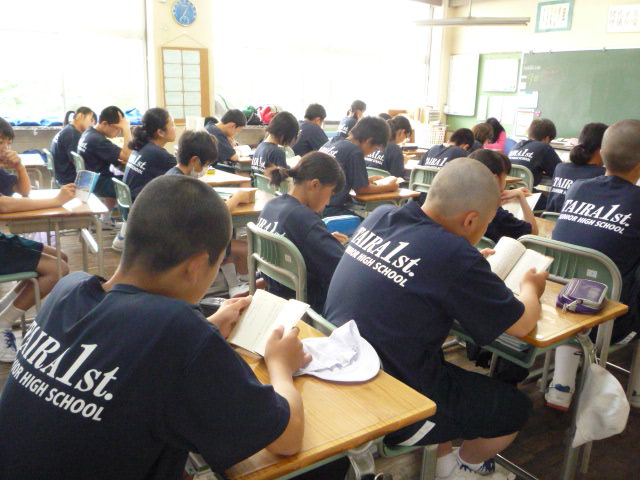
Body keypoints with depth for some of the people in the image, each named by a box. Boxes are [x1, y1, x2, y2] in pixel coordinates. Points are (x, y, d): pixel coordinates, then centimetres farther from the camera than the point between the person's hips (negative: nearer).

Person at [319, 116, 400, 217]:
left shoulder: (333, 141, 12)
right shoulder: (355, 151, -12)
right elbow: (361, 189, -6)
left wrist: (368, 180, 23)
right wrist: (388, 187, 8)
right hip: (329, 210, -9)